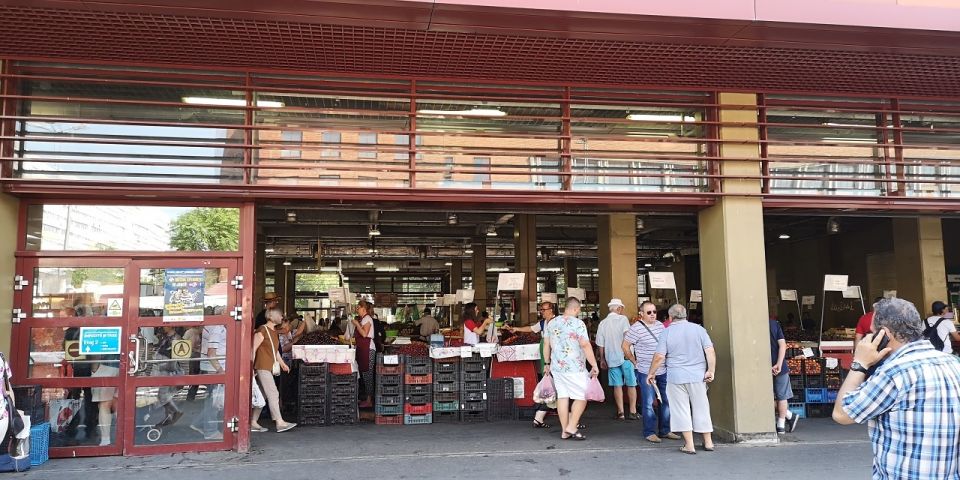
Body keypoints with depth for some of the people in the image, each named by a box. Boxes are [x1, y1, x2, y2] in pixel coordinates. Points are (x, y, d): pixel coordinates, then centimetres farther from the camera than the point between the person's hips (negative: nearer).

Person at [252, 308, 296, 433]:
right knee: (273, 394, -11)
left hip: (269, 368, 9)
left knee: (262, 396, 10)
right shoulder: (262, 331, -12)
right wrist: (251, 367, -19)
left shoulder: (274, 332, 17)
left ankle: (253, 423, 15)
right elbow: (253, 348, -15)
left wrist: (282, 363, 25)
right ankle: (279, 423, -11)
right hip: (262, 367, -9)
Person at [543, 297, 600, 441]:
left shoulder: (552, 323, 9)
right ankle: (572, 427, 1)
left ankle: (565, 431, 11)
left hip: (556, 367, 6)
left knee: (562, 396, 9)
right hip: (574, 368, -6)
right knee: (582, 396, 5)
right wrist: (594, 365, -14)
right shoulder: (578, 323, -11)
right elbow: (585, 345, -18)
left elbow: (546, 344, 13)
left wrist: (547, 364, 21)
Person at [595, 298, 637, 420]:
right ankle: (633, 411, 7)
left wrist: (602, 359, 19)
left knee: (617, 385, 8)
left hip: (611, 358, 4)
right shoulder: (622, 319, -4)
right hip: (625, 356, -4)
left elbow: (601, 344, 11)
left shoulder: (602, 323, 8)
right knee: (631, 385, 6)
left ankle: (620, 412, 8)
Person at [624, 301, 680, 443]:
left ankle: (665, 430, 23)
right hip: (646, 372, -6)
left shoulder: (660, 325, 8)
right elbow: (625, 346, -7)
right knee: (648, 403, -1)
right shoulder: (636, 328, -12)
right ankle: (650, 432, 9)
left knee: (667, 401, 11)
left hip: (663, 371, 7)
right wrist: (635, 362, -3)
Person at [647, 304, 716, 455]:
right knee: (701, 408, 14)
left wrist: (651, 373, 4)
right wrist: (711, 370, -3)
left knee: (681, 410, 5)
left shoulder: (666, 332, -4)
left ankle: (689, 445, 4)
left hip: (676, 377, -2)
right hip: (697, 376, 2)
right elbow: (710, 351, -6)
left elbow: (659, 357, -7)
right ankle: (708, 442, 22)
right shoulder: (698, 329, 2)